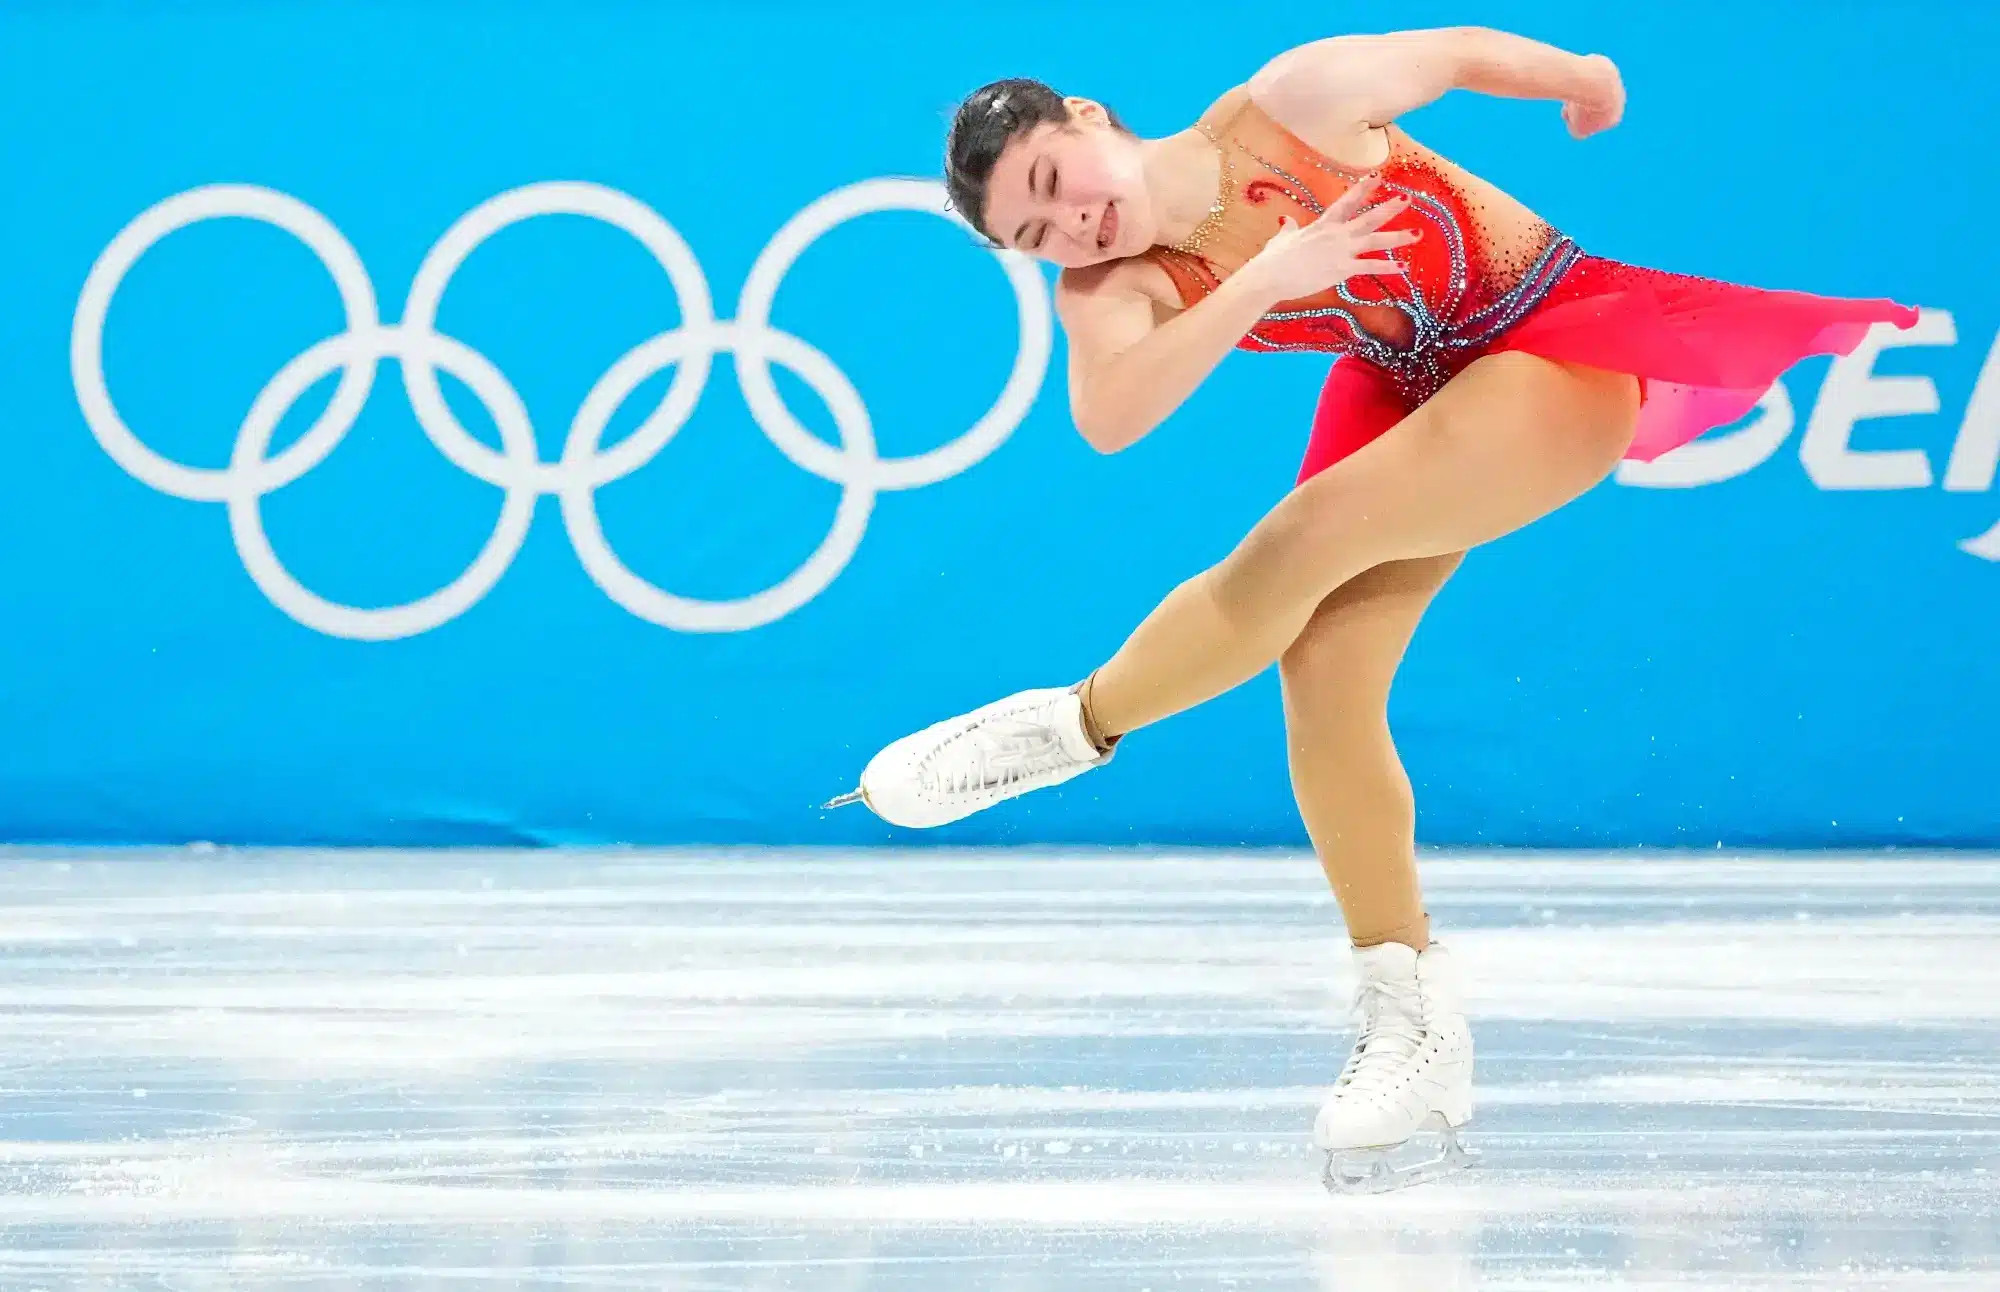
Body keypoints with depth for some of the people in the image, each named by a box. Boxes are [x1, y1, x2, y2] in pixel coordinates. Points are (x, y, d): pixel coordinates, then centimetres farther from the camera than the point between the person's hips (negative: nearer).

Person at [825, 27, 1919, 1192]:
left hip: (1556, 344, -6)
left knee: (1299, 544, -25)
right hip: (1409, 391, 6)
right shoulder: (1113, 289, -13)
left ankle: (1072, 728, -4)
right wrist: (1263, 281, -42)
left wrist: (1586, 79, 13)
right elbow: (1107, 418, -35)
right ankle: (1414, 1027, 2)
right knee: (1323, 679, -9)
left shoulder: (1291, 106, -22)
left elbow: (1463, 50, -4)